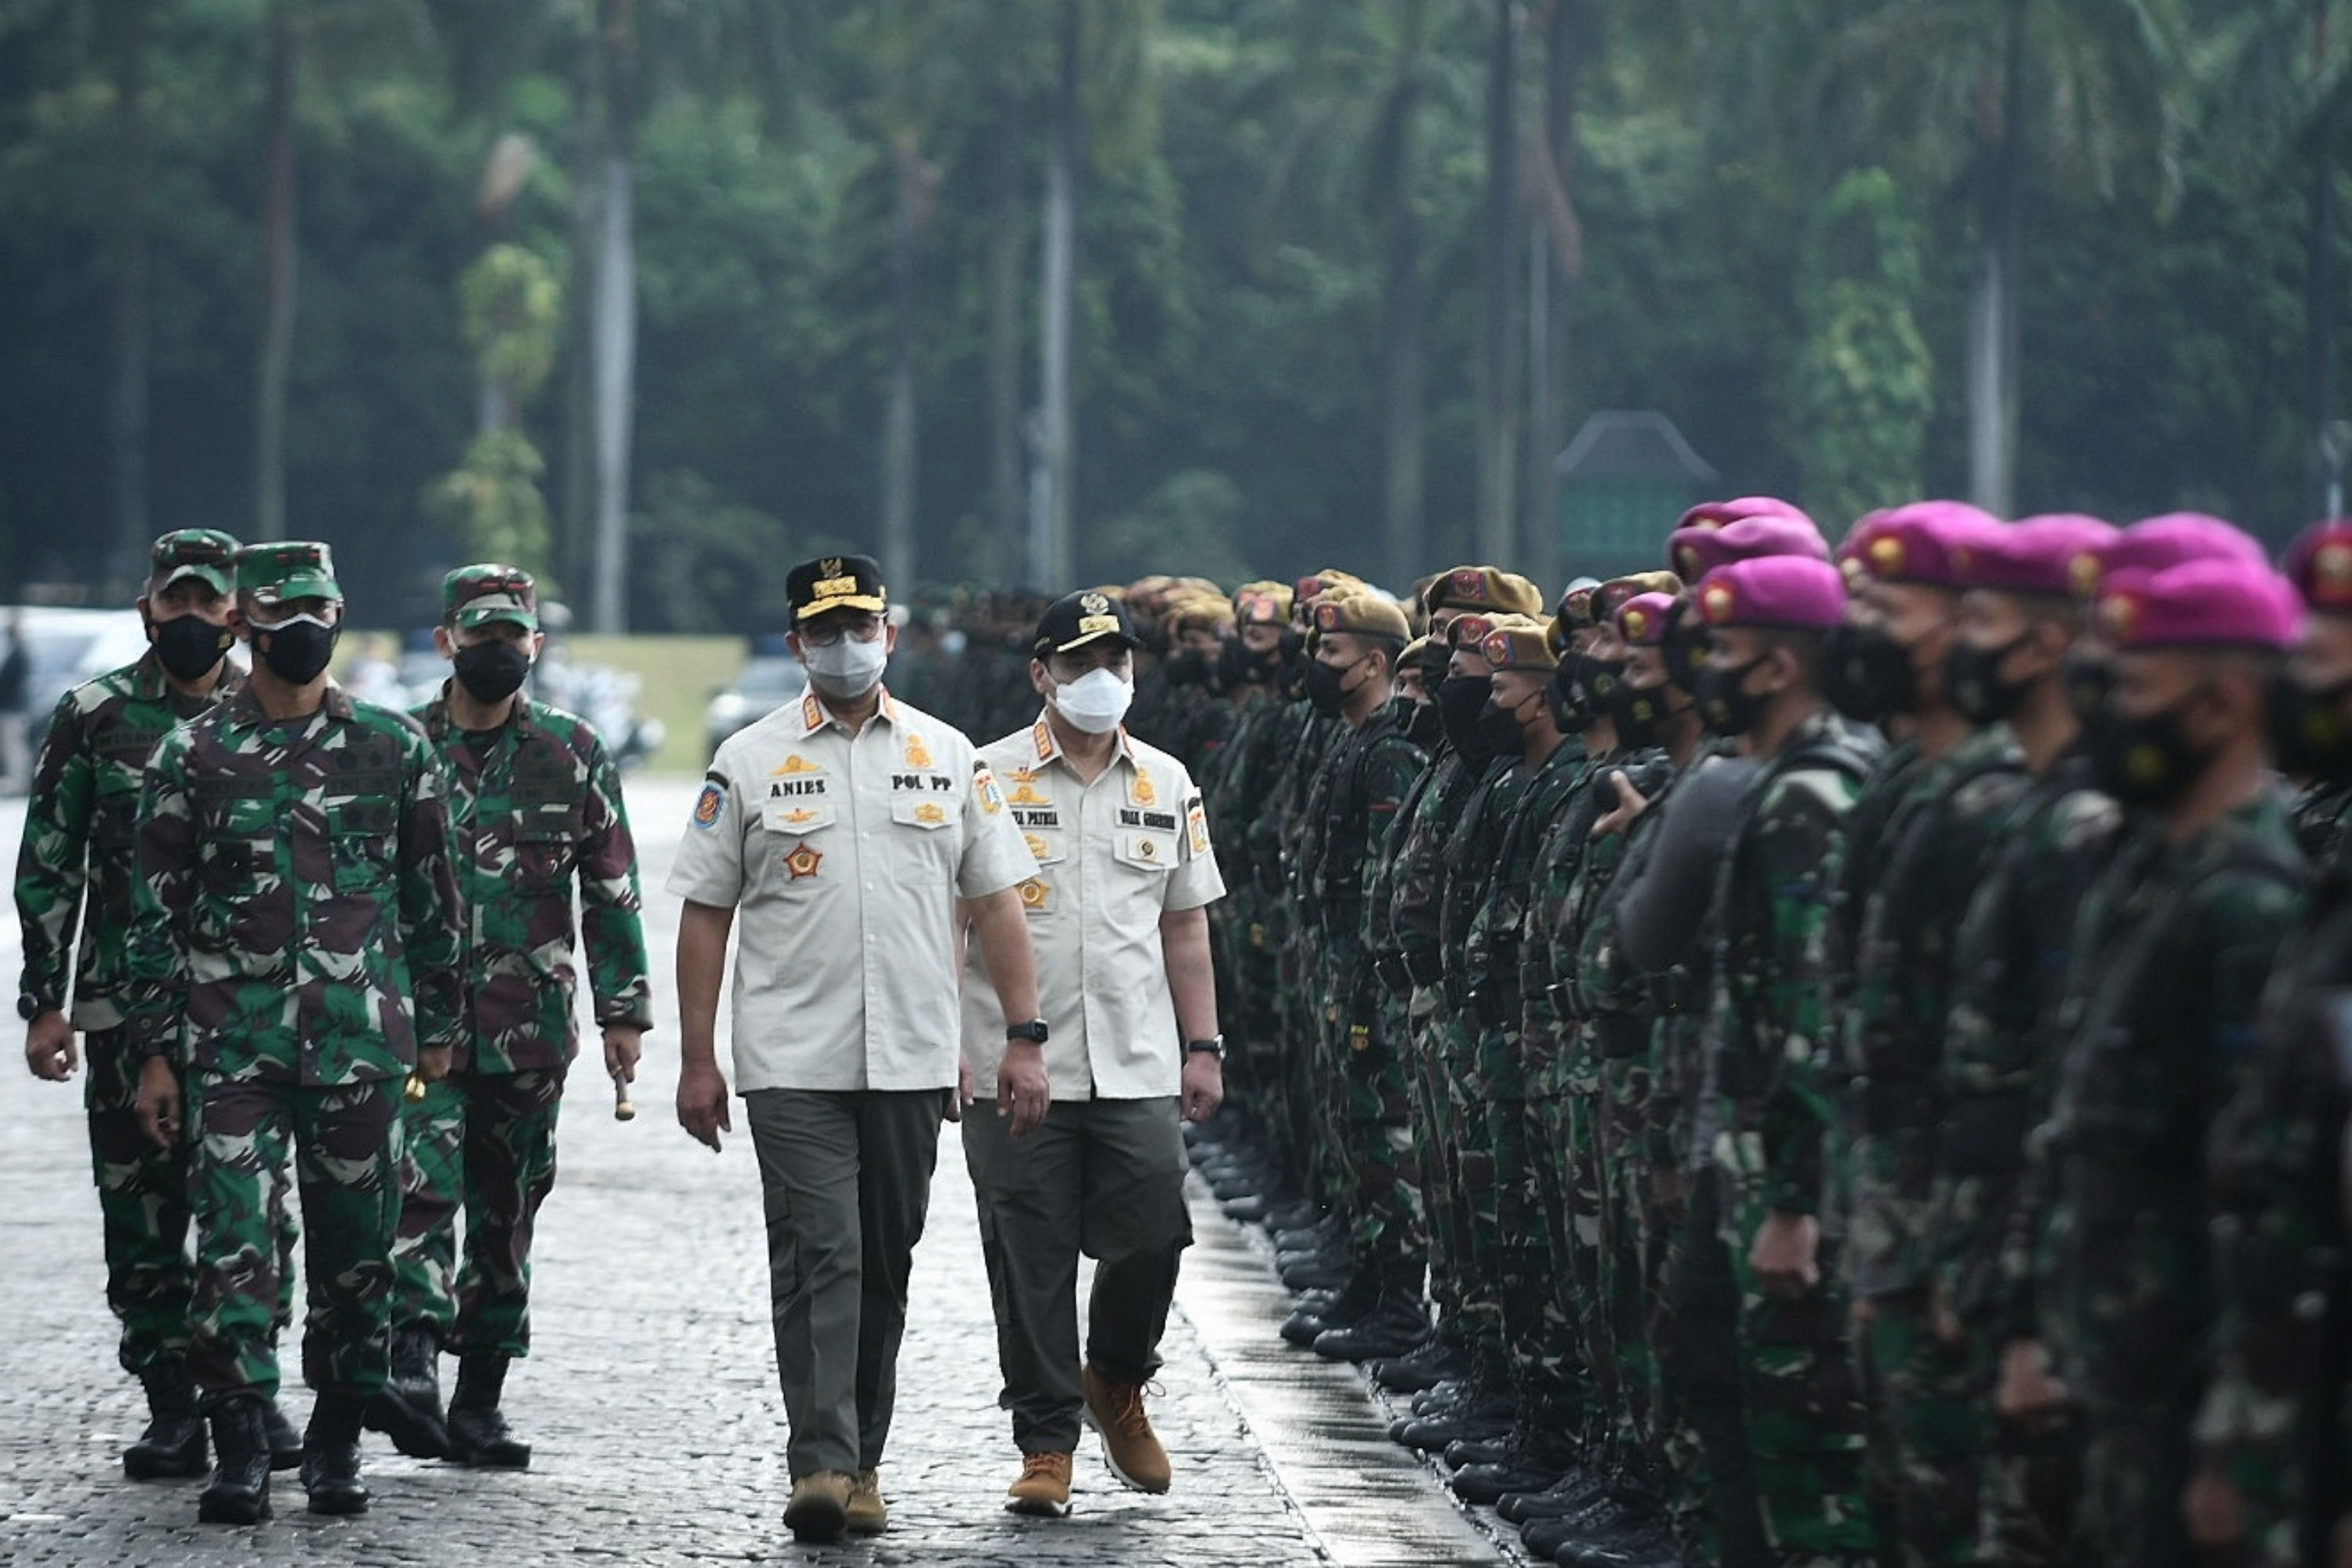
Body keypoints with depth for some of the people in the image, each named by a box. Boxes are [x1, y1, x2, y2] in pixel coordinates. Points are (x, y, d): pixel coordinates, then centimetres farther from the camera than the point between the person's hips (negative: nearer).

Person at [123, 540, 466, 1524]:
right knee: (233, 1244, -8)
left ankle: (336, 1445, 16)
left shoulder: (394, 750, 6)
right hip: (231, 1044, -1)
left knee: (355, 1248, 5)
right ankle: (239, 1453, -6)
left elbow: (432, 897, 11)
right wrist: (154, 1054, 0)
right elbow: (156, 913, 5)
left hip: (362, 1039, 1)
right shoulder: (190, 759, 4)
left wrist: (438, 1026, 9)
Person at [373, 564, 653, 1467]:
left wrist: (624, 1011, 3)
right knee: (422, 1190, -19)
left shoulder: (572, 754, 7)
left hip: (529, 1026, 2)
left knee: (506, 1215, 8)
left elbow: (611, 891, 9)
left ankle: (478, 1406, 15)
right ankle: (411, 1369, -29)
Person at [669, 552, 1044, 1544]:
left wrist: (1025, 1038, 2)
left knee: (885, 1266, 9)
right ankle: (820, 1465, -16)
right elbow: (705, 914, 4)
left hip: (911, 1062, 3)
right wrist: (697, 1060, -1)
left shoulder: (947, 757, 9)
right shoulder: (749, 763, 3)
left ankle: (861, 1464, 18)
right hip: (793, 1064, -3)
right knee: (818, 1257, -12)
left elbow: (995, 903, 9)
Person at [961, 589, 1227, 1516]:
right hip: (1016, 1069, -2)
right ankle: (1046, 1446, 11)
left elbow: (1185, 925, 16)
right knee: (1030, 1265, 1)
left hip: (1136, 1067, 2)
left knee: (1151, 1241, -4)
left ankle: (1116, 1384, 25)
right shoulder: (989, 780, -1)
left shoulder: (1166, 785, 11)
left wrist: (1203, 1047, 11)